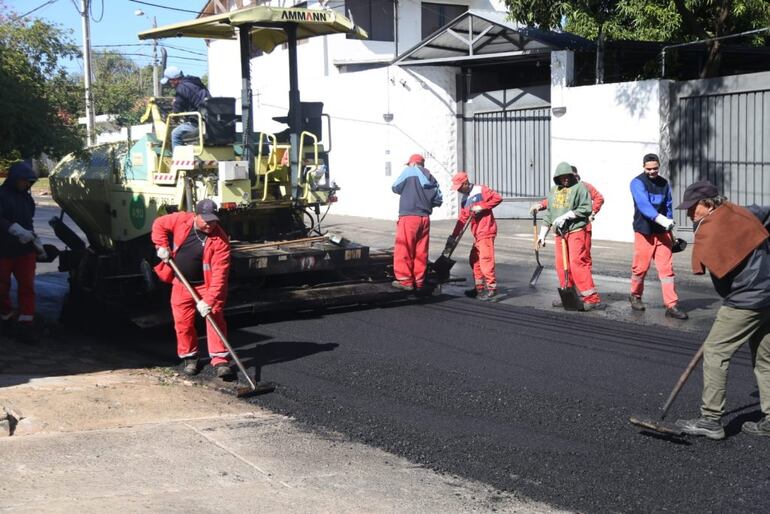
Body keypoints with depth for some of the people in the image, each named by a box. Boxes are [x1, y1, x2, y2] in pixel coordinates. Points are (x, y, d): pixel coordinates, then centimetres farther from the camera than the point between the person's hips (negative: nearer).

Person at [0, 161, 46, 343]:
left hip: (25, 249, 5)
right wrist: (17, 230, -37)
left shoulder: (26, 197, 12)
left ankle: (26, 324, -1)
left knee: (27, 286, -2)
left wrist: (36, 241, 18)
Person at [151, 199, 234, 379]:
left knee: (215, 318, -10)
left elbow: (219, 274, -29)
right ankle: (188, 357, 23)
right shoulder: (181, 220, -14)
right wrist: (162, 246, -7)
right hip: (181, 284, 3)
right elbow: (159, 224, 5)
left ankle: (220, 359, -7)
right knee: (183, 322, 6)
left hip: (206, 285, -3)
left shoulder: (220, 240, -25)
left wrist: (209, 300, -35)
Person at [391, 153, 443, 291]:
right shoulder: (430, 178, 13)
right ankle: (419, 281, 13)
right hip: (424, 218, 5)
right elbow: (438, 200, 11)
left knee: (403, 250, 0)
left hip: (409, 216, -5)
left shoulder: (409, 172, -1)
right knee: (421, 251, 10)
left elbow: (395, 188, 5)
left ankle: (405, 280, -2)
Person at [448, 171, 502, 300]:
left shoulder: (480, 190, -8)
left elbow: (497, 198, -14)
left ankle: (492, 288, -4)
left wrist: (481, 206, -18)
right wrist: (453, 236, 12)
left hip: (486, 231, -9)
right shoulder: (465, 199, 17)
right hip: (477, 234, 9)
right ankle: (479, 288, 21)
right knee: (474, 260, 12)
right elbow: (462, 218, 17)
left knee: (485, 260, -10)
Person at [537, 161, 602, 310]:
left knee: (577, 263, -15)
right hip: (560, 233, 7)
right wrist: (542, 234, 20)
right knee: (561, 266, 8)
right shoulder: (553, 191, 17)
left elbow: (586, 208, -13)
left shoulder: (579, 187, -4)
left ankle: (592, 298, -14)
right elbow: (549, 213, 23)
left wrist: (566, 216, -17)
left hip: (576, 231, -7)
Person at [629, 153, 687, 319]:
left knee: (667, 268, -3)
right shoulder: (637, 183, -9)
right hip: (644, 232, -4)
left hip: (662, 232, 4)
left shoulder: (664, 183, 10)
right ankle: (635, 296, 29)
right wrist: (663, 220, -34)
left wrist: (669, 223, 15)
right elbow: (644, 205, -23)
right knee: (640, 267, 3)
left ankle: (671, 305, -4)